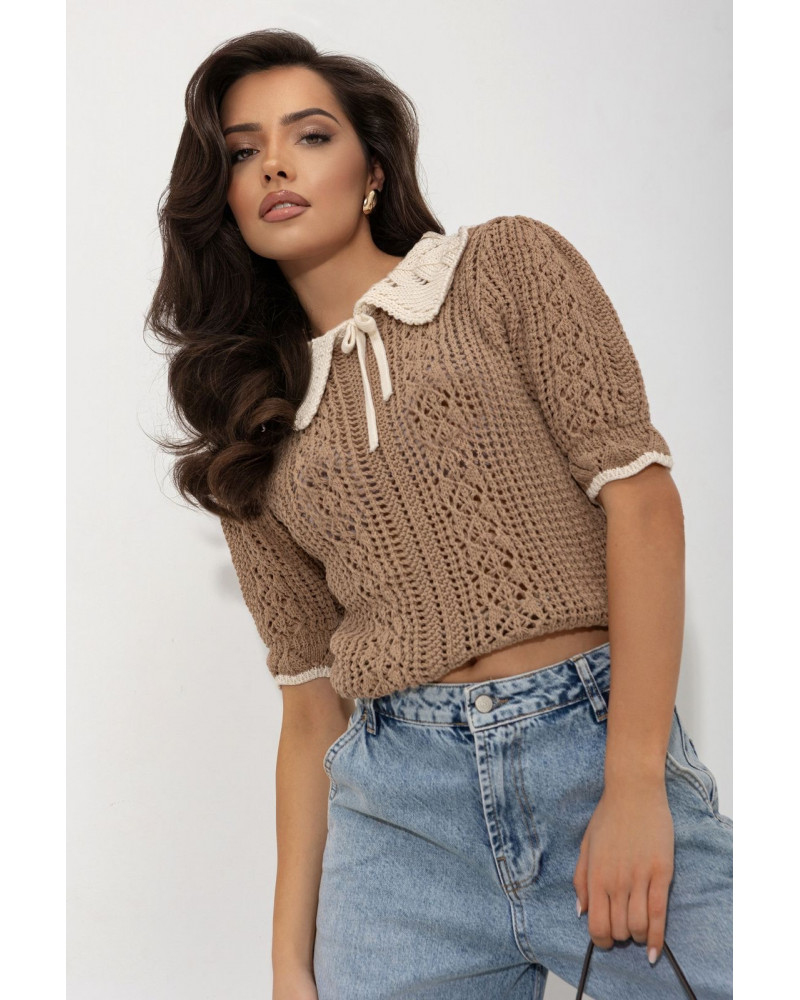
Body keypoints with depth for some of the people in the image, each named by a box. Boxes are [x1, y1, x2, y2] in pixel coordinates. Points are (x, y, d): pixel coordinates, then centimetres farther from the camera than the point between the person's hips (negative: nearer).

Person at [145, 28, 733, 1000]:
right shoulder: (258, 436, 13)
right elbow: (311, 701, 11)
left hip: (596, 744, -2)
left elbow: (640, 492, -5)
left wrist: (637, 787, -14)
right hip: (396, 806, 3)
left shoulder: (507, 265, 4)